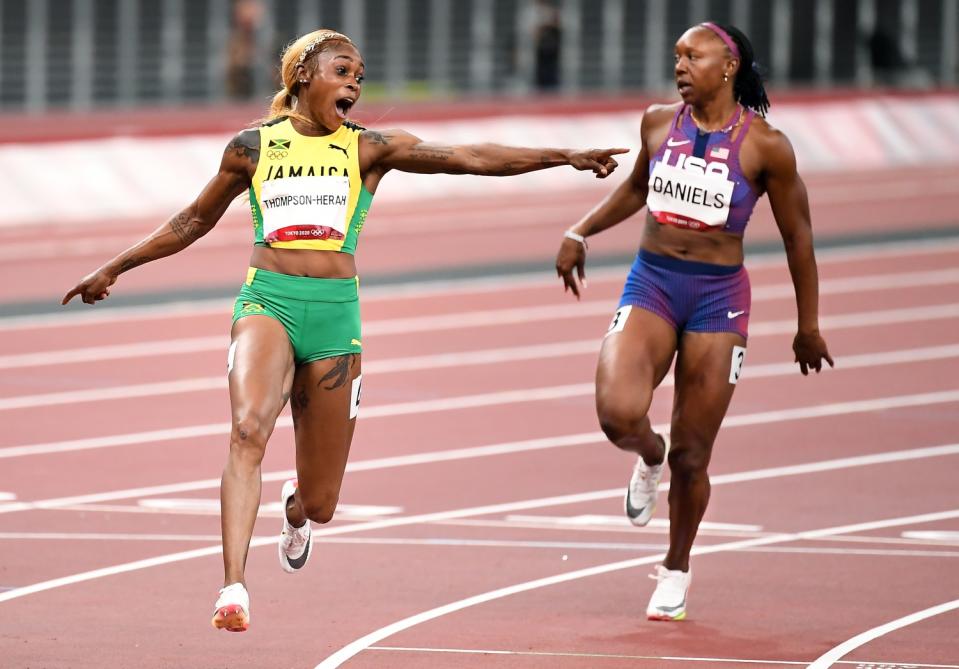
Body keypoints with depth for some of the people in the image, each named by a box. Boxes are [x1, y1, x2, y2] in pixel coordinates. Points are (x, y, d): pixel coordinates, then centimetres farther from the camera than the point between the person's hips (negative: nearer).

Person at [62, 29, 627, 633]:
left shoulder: (369, 148, 8)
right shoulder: (253, 147, 10)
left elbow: (468, 158, 1)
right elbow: (195, 220, 23)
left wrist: (563, 156, -6)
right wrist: (115, 268, 24)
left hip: (336, 313, 1)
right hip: (267, 303, -1)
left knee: (320, 503, 6)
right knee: (248, 431, -31)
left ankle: (297, 509, 46)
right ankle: (234, 590, -38)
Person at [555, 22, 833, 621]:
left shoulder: (765, 145, -7)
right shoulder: (659, 123, 3)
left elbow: (798, 236, 2)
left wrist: (808, 326, 6)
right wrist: (581, 234, 18)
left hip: (718, 300, -2)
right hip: (651, 285, 2)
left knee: (691, 453, 1)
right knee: (618, 412, -22)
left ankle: (677, 567, 24)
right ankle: (649, 456, 16)